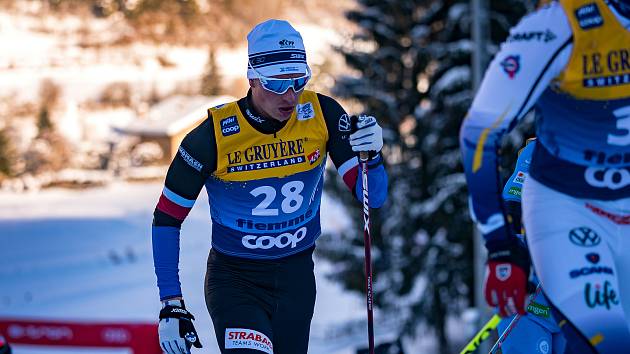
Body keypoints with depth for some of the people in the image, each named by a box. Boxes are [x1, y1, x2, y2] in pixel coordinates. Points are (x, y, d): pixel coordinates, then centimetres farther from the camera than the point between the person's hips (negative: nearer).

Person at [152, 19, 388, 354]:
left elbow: (373, 197, -8)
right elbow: (166, 219, -8)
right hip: (234, 278, -3)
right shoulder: (215, 135, -18)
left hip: (296, 276, 3)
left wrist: (370, 154, -30)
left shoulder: (322, 115, -11)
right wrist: (171, 305, -12)